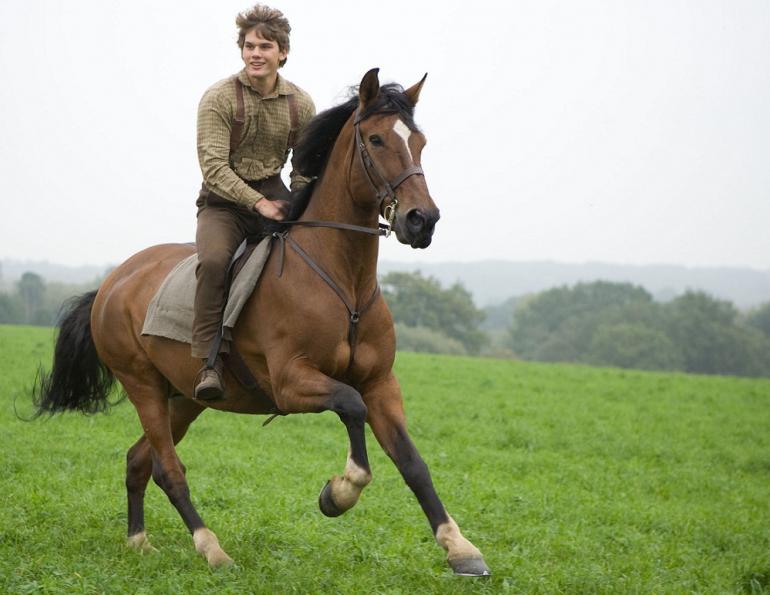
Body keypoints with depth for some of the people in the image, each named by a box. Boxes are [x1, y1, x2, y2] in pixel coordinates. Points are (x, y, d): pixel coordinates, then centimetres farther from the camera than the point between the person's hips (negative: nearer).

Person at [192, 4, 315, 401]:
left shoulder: (301, 105, 3)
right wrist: (259, 203, -25)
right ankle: (209, 362, -30)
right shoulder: (218, 98, -10)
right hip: (224, 201, -4)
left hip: (273, 193, 4)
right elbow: (213, 166, -17)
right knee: (214, 260, -33)